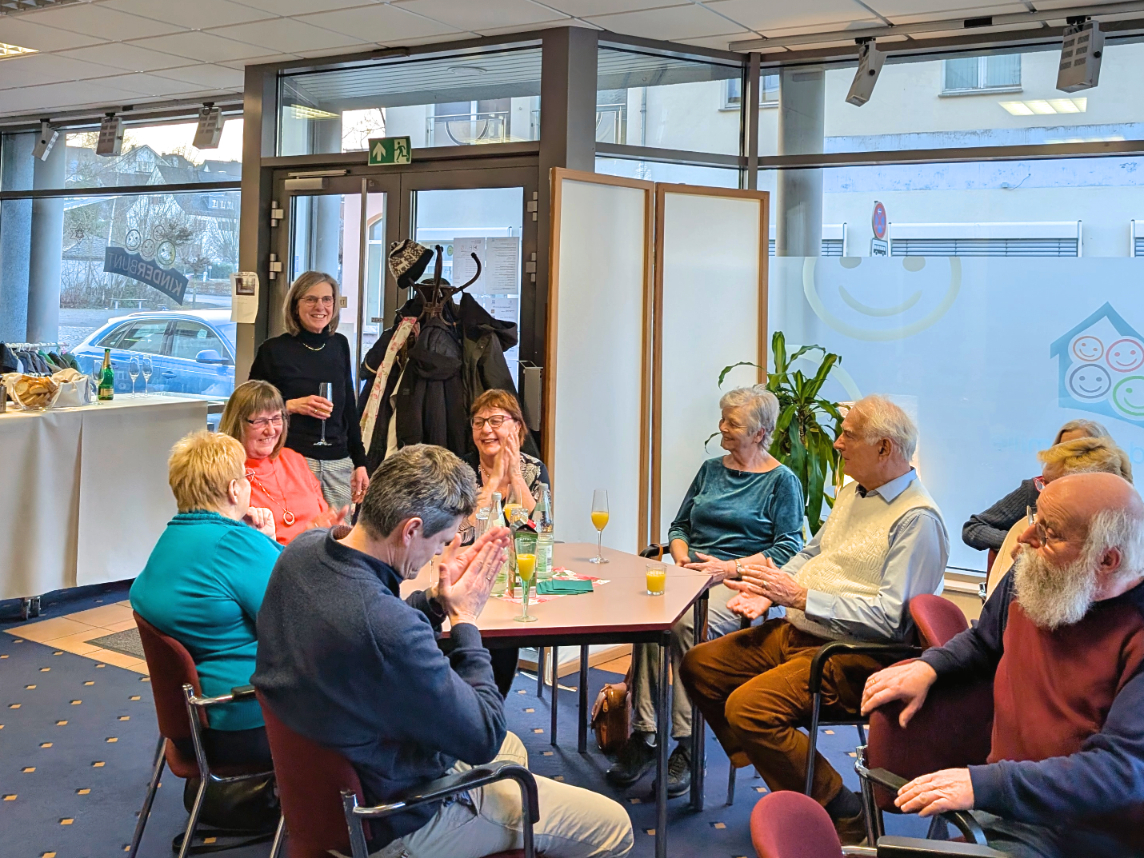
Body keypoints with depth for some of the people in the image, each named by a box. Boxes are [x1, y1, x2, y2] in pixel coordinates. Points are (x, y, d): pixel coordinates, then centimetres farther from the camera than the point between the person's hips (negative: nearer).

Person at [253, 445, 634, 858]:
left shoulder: (302, 549, -11)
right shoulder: (389, 628, -39)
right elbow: (484, 738, -24)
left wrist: (436, 599, -7)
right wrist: (464, 619, -16)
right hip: (395, 824, -9)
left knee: (512, 747, 33)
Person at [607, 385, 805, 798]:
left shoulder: (782, 481, 3)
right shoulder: (711, 469, 20)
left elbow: (788, 548, -5)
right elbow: (679, 525, 25)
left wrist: (731, 566, -14)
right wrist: (682, 557, 3)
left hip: (741, 583, -5)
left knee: (688, 624, -35)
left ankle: (687, 745, -27)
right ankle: (642, 736, -27)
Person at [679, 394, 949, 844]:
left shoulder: (917, 518, -16)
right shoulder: (851, 492, 13)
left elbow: (890, 617, -23)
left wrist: (801, 596, -23)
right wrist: (768, 592, 4)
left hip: (851, 655, -9)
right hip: (796, 632, 10)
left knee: (749, 706, -27)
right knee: (698, 665, 5)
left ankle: (842, 815, -10)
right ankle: (764, 761, 14)